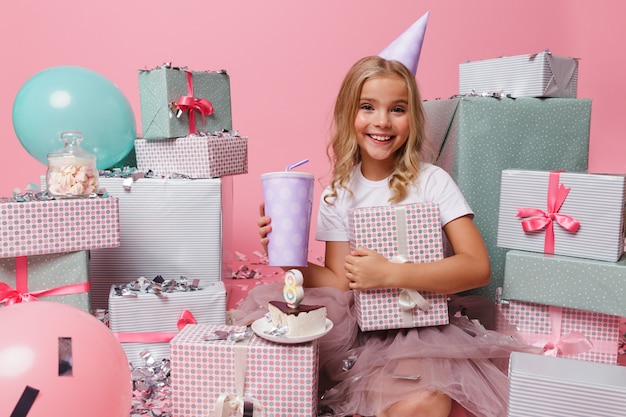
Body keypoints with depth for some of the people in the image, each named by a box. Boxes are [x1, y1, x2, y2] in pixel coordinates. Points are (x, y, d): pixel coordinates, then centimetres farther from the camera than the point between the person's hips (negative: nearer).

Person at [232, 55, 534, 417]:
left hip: (423, 327, -3)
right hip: (362, 330, 3)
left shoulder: (432, 181, -6)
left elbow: (478, 268, -14)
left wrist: (389, 274, -22)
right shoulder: (338, 195, 4)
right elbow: (341, 282, 2)